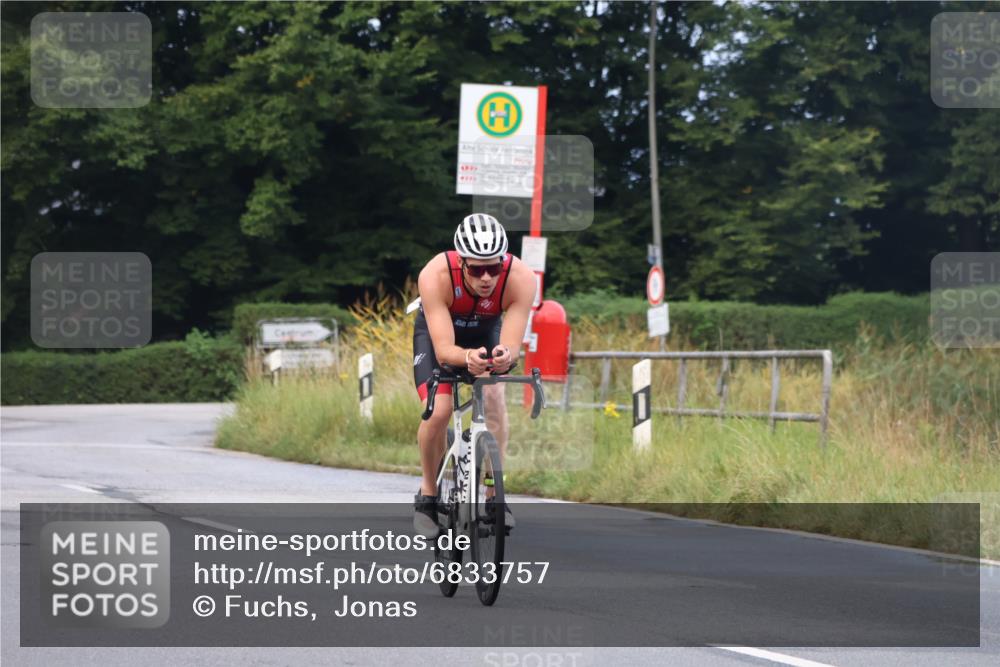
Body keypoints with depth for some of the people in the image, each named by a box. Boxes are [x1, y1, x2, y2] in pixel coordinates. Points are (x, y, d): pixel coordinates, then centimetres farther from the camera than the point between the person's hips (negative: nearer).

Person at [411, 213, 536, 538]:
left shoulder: (521, 278, -36)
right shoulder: (435, 276, -40)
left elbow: (512, 345, -39)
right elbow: (443, 349, -43)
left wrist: (505, 355, -63)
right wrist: (467, 357, -65)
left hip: (486, 331, 1)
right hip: (437, 330, -1)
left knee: (493, 397, -23)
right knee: (438, 411, -20)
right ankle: (428, 495, 3)